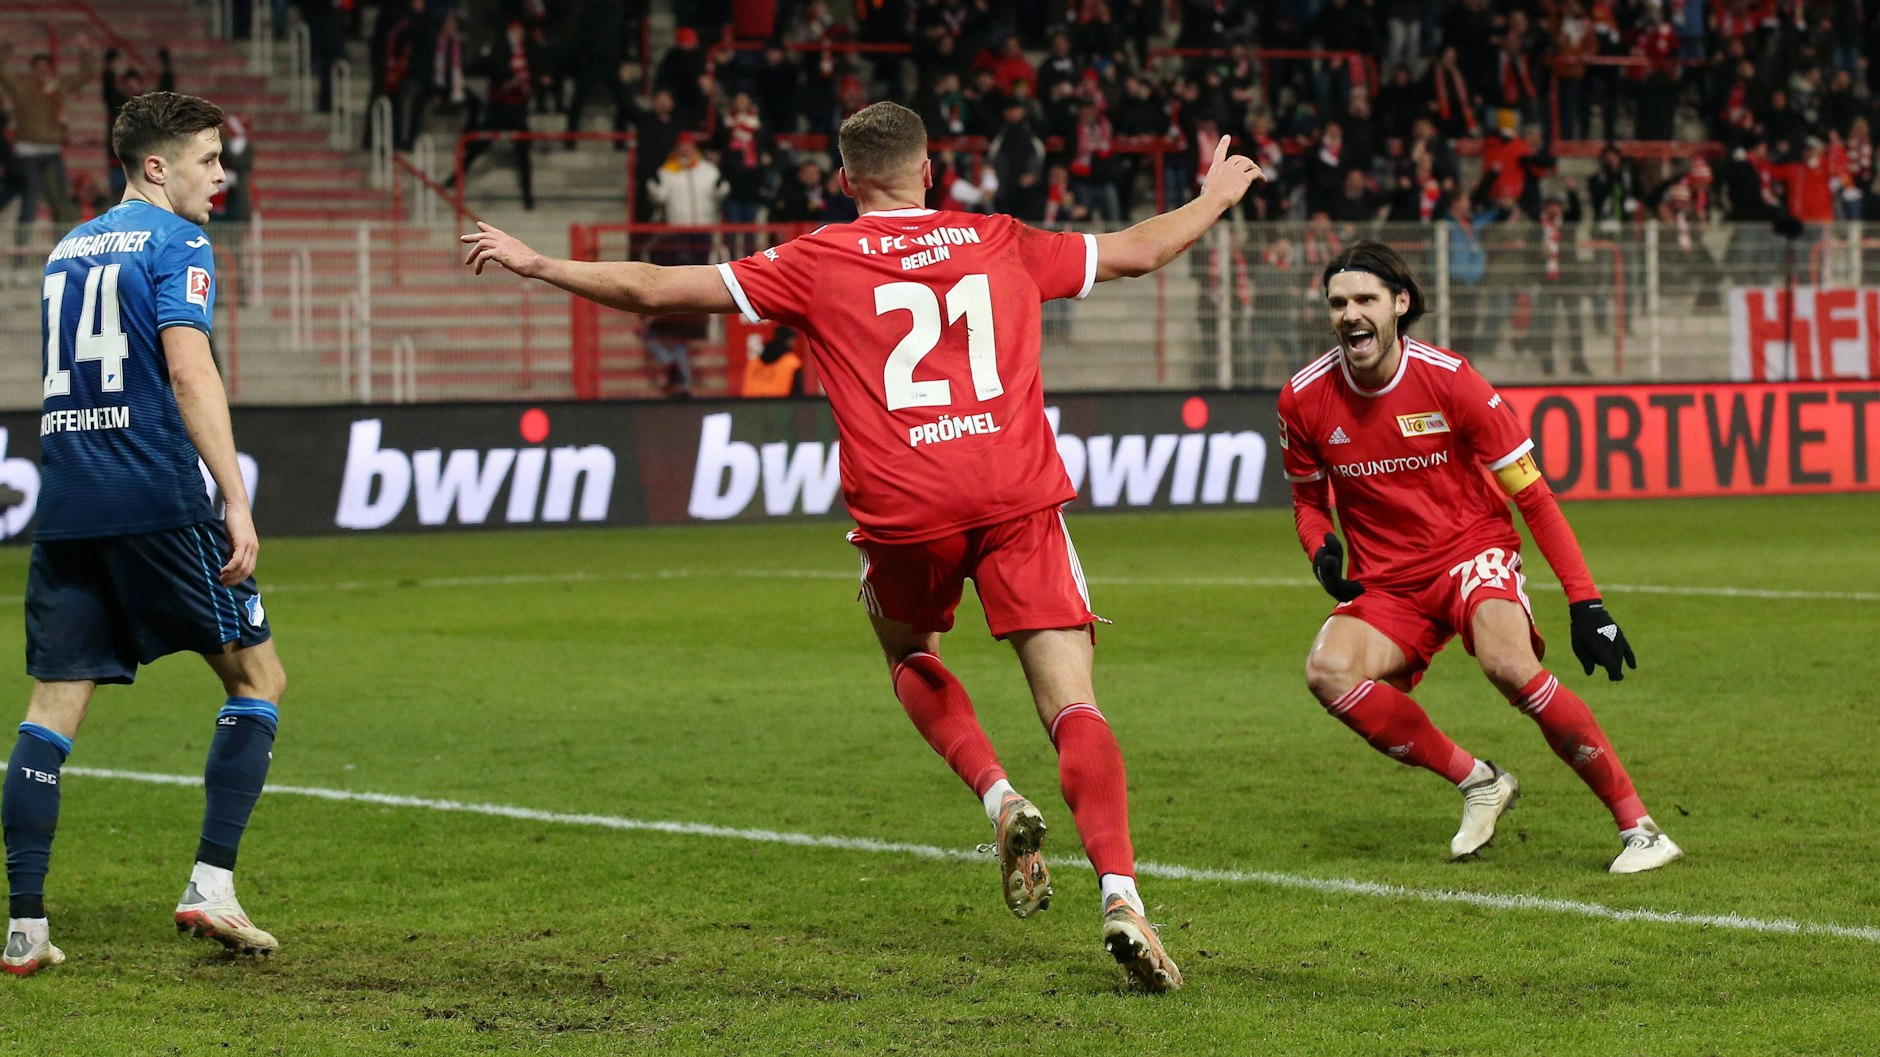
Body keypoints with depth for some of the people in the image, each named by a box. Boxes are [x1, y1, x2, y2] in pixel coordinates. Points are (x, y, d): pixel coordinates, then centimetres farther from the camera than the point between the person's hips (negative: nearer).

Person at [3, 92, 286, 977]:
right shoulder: (174, 244, -3)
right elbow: (190, 376, -15)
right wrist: (237, 503, -18)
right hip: (157, 499, -6)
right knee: (257, 677, 8)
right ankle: (212, 884, -3)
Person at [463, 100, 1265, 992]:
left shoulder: (819, 262, 7)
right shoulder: (1000, 243, 14)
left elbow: (654, 289, 7)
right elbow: (1136, 252, 27)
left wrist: (532, 263, 20)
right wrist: (1215, 199, 46)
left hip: (906, 513, -1)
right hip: (1020, 499, 1)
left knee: (905, 651, 30)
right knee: (1072, 707, -3)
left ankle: (999, 799, 7)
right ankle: (1121, 898, -22)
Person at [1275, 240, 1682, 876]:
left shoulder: (1448, 379, -14)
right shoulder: (1304, 399, -5)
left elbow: (1532, 494, -9)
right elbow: (1308, 497, 14)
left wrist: (1584, 602, -15)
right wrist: (1321, 550, -11)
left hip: (1472, 552, -3)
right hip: (1385, 582, 3)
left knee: (1509, 664, -33)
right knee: (1328, 670, -28)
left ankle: (1638, 825, -21)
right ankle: (1477, 782, -9)